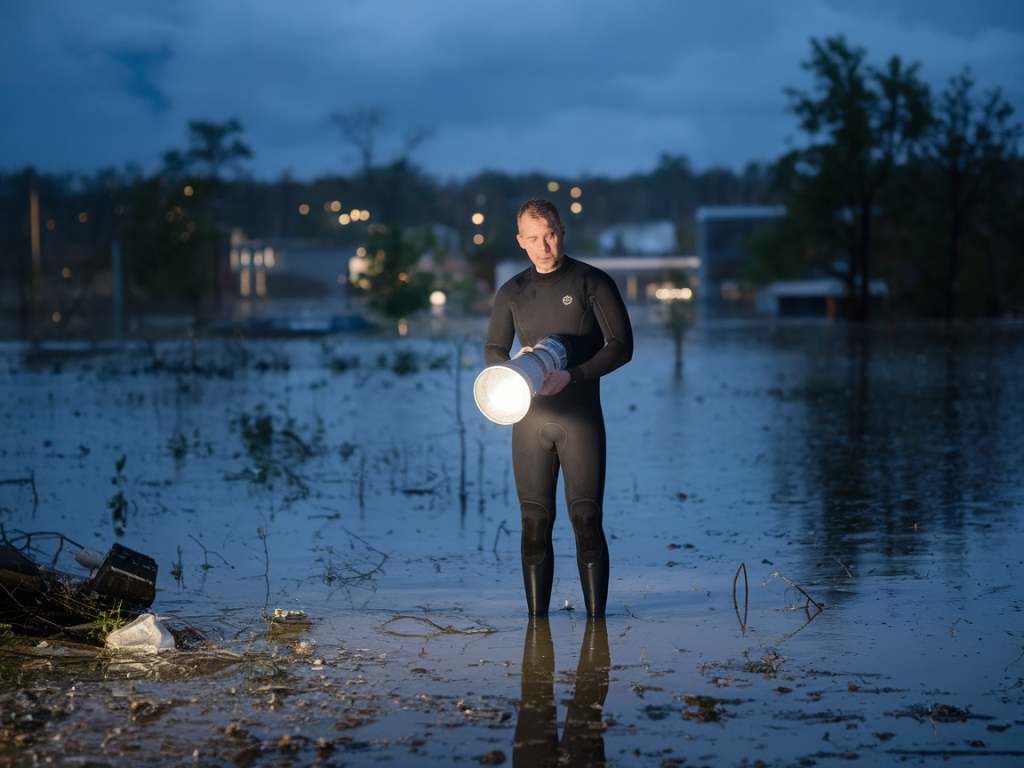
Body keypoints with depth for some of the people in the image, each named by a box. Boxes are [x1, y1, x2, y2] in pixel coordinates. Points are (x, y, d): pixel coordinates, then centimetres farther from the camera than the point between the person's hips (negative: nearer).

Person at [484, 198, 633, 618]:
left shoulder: (592, 283, 1)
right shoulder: (512, 292, 13)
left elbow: (621, 346, -5)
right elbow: (493, 352, 18)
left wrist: (572, 375, -19)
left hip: (580, 416, -3)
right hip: (531, 418, 3)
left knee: (586, 520, -8)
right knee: (535, 522, 1)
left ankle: (596, 618, -3)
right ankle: (536, 618, 5)